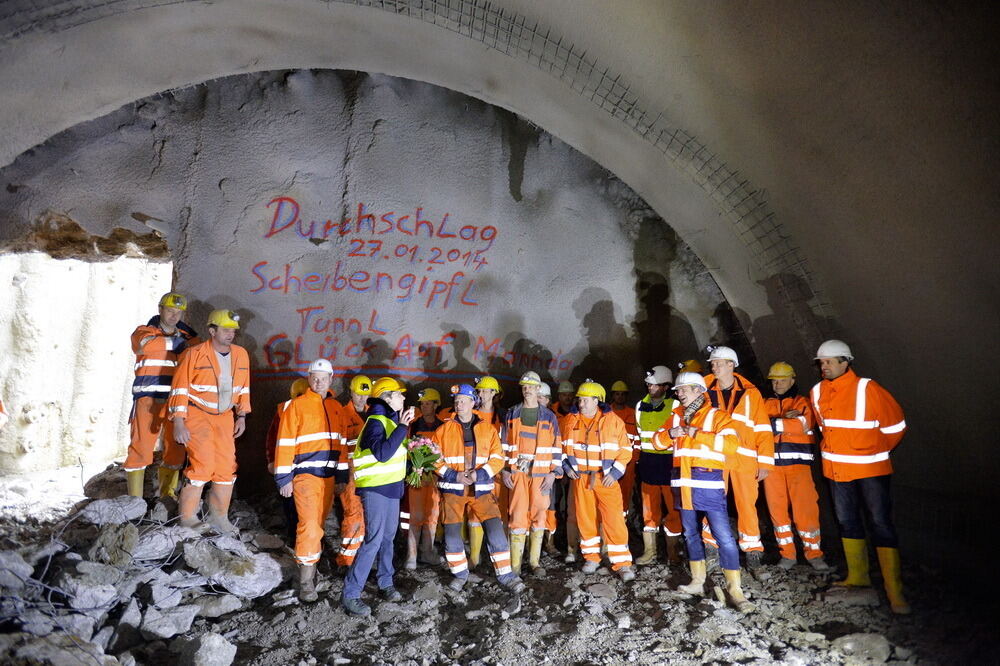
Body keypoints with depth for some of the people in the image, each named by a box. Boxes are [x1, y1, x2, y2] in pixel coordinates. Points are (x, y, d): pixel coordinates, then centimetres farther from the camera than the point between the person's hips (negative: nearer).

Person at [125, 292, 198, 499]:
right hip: (148, 399, -4)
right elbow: (147, 343, -17)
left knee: (175, 449, 8)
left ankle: (168, 494, 22)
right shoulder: (143, 332, 5)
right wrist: (179, 342, -14)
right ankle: (135, 499, 3)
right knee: (141, 446, -7)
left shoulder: (186, 335, 16)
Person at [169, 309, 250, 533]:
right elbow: (180, 389, -11)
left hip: (224, 417, 5)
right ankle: (187, 516, 5)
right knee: (202, 465, -13)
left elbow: (243, 388, 14)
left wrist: (242, 416, 10)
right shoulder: (194, 354, -11)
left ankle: (219, 516, 20)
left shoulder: (241, 355, 4)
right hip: (197, 415, -5)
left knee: (226, 467, 4)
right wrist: (179, 422, -15)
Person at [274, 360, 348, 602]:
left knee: (319, 524, 13)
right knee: (309, 524, -11)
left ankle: (309, 562, 29)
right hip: (305, 474, -5)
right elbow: (285, 443, -6)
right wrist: (284, 477, -9)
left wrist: (342, 475, 14)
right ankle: (306, 580, -4)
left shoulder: (336, 407, 12)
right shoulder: (298, 405, -4)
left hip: (328, 476, 5)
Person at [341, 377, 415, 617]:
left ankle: (386, 583, 31)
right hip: (375, 489, -9)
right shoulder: (375, 421, -17)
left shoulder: (391, 419, 12)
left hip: (391, 487, 9)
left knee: (388, 537, 16)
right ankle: (350, 594, -2)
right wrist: (402, 426, -29)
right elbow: (382, 453, -32)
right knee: (373, 540, -10)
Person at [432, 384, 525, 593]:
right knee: (452, 534, 1)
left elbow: (497, 458, 1)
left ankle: (505, 574, 7)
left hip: (481, 489, 0)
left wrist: (478, 474, -14)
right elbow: (435, 459, 1)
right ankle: (460, 573, 24)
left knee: (495, 530, -7)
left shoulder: (488, 429, 6)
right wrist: (454, 475, -13)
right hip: (452, 490, 0)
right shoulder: (444, 430, 4)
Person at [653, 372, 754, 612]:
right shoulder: (677, 416, 13)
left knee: (724, 536, -8)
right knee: (691, 534, 16)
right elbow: (658, 441, 14)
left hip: (708, 482, -6)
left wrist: (697, 434, -19)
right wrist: (670, 434, -8)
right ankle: (698, 581, 29)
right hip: (683, 483, 6)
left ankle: (735, 589, 1)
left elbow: (731, 443, -18)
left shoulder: (716, 415, -4)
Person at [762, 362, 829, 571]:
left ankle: (813, 553, 10)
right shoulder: (766, 404, 17)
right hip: (772, 462, 3)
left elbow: (803, 424, -12)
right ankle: (787, 554, 16)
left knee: (805, 508, -5)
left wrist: (774, 423, -13)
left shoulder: (802, 402, 8)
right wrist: (784, 419, -14)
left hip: (798, 462, -3)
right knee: (777, 509, 4)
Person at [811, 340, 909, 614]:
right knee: (848, 521, 13)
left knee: (881, 522, -4)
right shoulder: (817, 392, 1)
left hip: (870, 468, -5)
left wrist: (876, 451, 3)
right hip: (836, 468, 6)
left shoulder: (867, 389, -15)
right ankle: (858, 576, 27)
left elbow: (895, 426, -6)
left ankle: (894, 590, 2)